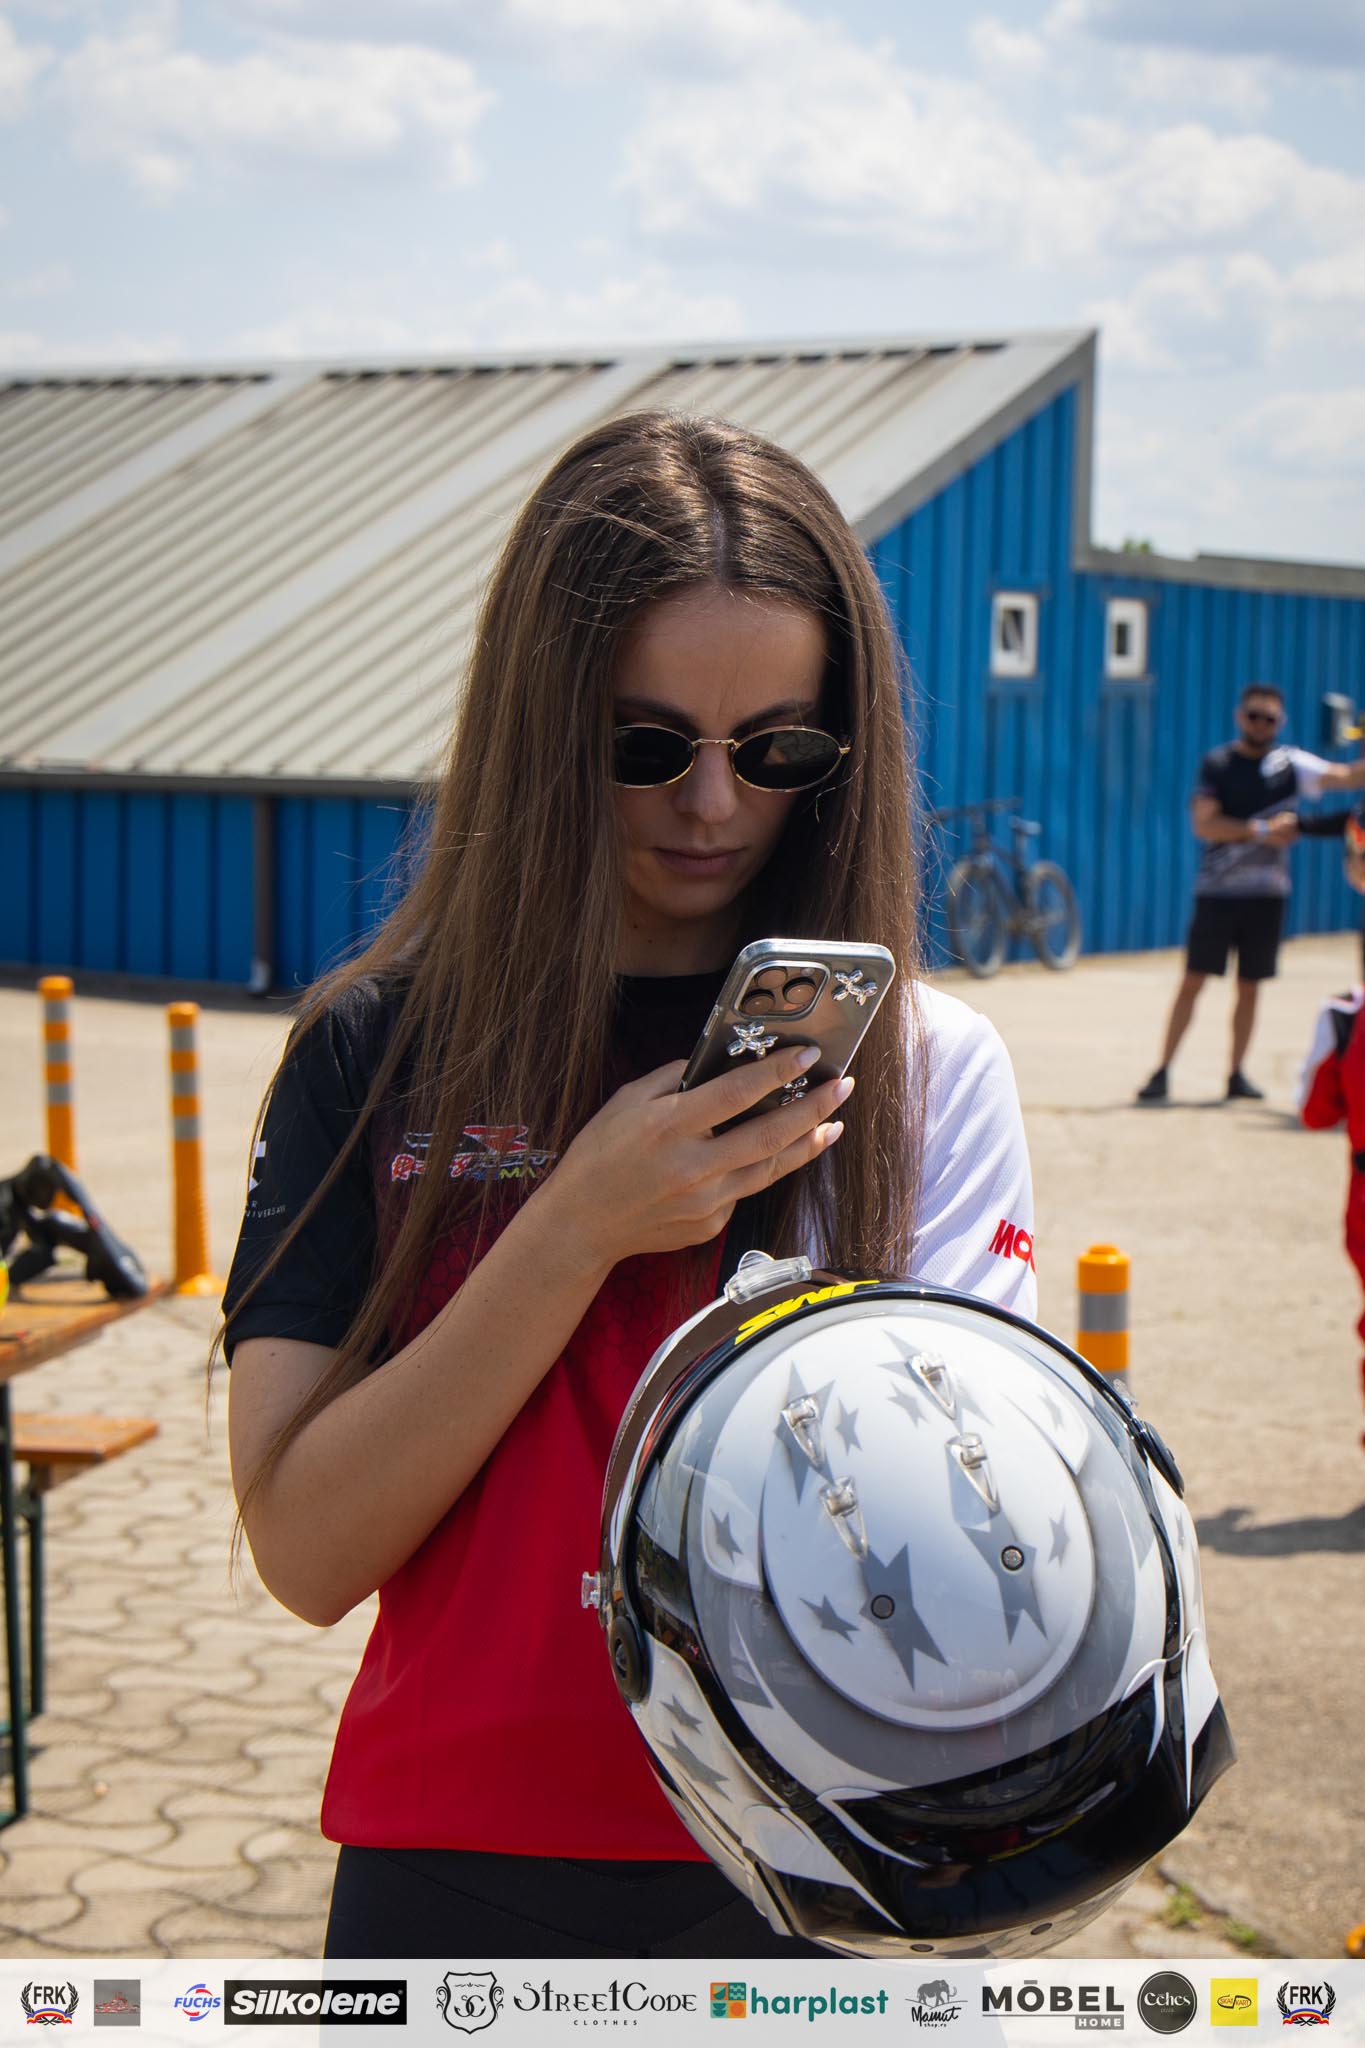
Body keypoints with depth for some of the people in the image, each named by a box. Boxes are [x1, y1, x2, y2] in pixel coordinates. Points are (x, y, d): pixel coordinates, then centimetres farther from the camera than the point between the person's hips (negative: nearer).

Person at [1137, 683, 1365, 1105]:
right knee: (1192, 981, -4)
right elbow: (1204, 825, -11)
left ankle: (1236, 1075, 15)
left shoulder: (1290, 764, 4)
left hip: (1267, 893, 2)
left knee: (1250, 987, 6)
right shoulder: (1217, 764, -1)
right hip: (1217, 890, -2)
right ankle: (1163, 1071, -1)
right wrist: (1261, 830, -17)